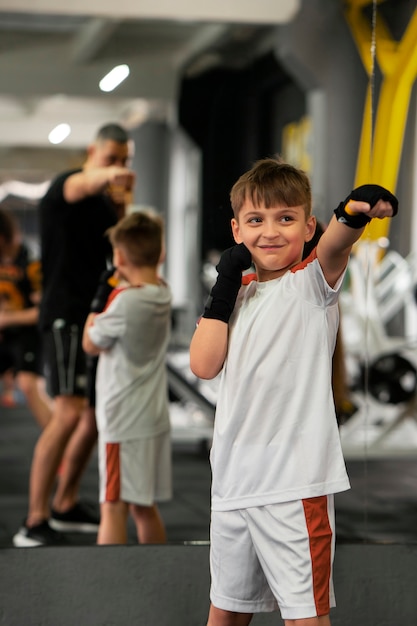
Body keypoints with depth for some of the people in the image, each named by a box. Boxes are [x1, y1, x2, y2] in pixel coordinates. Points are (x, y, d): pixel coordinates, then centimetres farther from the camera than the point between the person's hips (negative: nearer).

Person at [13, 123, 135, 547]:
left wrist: (120, 209, 2)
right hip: (64, 314, -9)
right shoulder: (62, 188, -9)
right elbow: (80, 186, -34)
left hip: (95, 315, 9)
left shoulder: (106, 202, 17)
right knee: (69, 413, -19)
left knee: (98, 412, 12)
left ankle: (64, 505, 27)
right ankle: (34, 523, -17)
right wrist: (109, 175, -56)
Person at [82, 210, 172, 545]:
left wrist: (91, 320, 10)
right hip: (155, 417, 8)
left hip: (123, 421, -8)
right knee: (144, 507, 18)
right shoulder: (163, 293, 4)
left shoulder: (125, 301, -19)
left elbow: (91, 344, -5)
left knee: (114, 507, -7)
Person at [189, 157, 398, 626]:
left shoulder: (312, 282, -5)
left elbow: (334, 247, -29)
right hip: (233, 478, 6)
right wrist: (223, 289, -4)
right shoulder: (239, 293, 12)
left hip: (295, 482, -6)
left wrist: (354, 213, -51)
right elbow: (203, 364, 0)